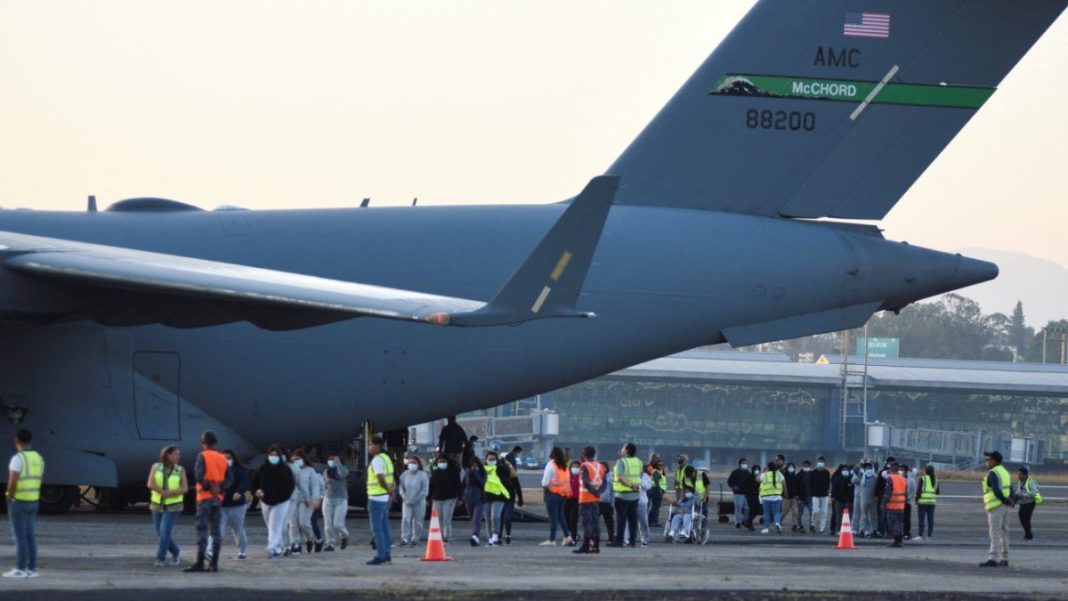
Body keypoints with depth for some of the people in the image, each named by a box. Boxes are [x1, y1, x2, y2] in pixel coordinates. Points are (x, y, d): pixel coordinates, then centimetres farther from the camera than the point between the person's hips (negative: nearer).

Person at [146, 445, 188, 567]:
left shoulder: (180, 470, -3)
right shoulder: (156, 467, -1)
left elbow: (185, 489, -10)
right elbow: (150, 484, -11)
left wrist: (168, 493, -21)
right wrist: (163, 492, -22)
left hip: (173, 506, -3)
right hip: (158, 505, 3)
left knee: (165, 532, -15)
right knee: (161, 533, 8)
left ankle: (160, 559, -9)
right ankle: (176, 553, 30)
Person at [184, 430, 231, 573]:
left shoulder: (203, 456, -7)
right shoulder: (222, 458, 10)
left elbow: (198, 475, -20)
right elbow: (230, 478, 5)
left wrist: (207, 486, -8)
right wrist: (220, 488, -4)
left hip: (205, 497, -5)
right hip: (218, 498, 5)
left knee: (202, 530, -7)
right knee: (216, 531, 6)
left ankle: (200, 563, -12)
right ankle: (214, 563, 4)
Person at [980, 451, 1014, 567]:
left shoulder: (993, 473, -12)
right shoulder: (1005, 472, 17)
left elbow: (996, 490, -22)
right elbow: (1010, 490, 14)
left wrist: (1005, 501, -18)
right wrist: (1010, 501, 3)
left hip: (996, 507, -9)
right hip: (1004, 507, 9)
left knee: (995, 533, -12)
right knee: (1003, 533, 12)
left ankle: (993, 559, -17)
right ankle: (1004, 559, 15)